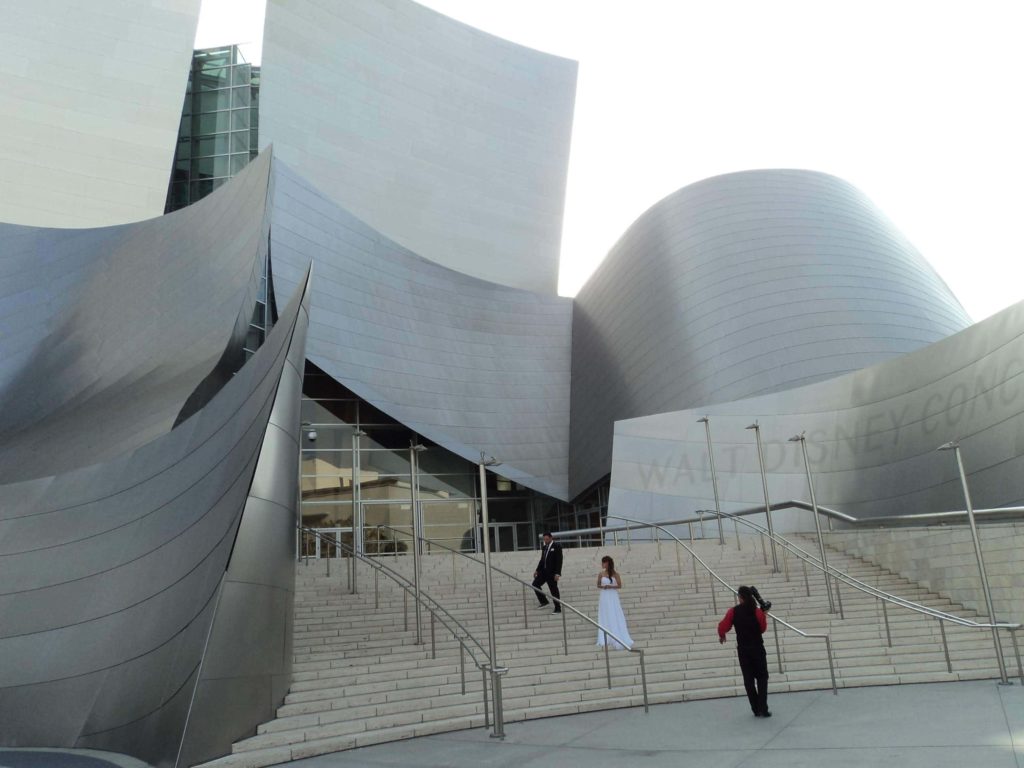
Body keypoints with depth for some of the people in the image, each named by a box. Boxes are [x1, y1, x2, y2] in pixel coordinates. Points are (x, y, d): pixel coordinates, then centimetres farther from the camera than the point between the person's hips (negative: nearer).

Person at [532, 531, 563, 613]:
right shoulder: (544, 547, 13)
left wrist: (558, 573, -21)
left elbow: (559, 560, -14)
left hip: (552, 572, -7)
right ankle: (544, 601, 14)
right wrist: (537, 570, 11)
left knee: (554, 590, -3)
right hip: (544, 571, 7)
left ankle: (558, 609, 7)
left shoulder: (557, 546, -9)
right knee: (535, 584, 1)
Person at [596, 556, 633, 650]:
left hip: (613, 597, -2)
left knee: (615, 618, 2)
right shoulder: (601, 574, 0)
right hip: (604, 597, 2)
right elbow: (598, 585, 7)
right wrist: (603, 586, -14)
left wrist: (610, 586, -18)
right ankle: (605, 640, 11)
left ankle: (618, 640, 10)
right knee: (605, 618, 5)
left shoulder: (615, 574, -6)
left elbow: (619, 585, -5)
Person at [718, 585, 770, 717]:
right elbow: (763, 628, -1)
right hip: (757, 648, -1)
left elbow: (723, 626, -5)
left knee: (748, 679, 10)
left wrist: (721, 636, 15)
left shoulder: (733, 611, -7)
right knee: (762, 677, 9)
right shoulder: (757, 611, -11)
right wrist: (763, 615, 11)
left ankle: (756, 709, 12)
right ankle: (763, 709, -1)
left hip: (743, 649, 1)